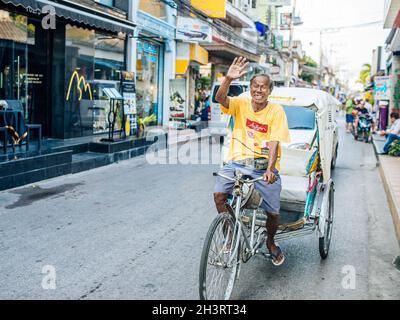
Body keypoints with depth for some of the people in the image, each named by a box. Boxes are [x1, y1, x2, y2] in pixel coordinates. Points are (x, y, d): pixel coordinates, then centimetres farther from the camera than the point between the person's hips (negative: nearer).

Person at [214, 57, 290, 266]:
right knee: (219, 194, -22)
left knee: (273, 212, -2)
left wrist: (270, 168, -27)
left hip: (264, 166, -1)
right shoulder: (241, 104, 2)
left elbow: (274, 143, -13)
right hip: (238, 161, 1)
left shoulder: (276, 111, -3)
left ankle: (270, 242, 33)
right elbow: (220, 98, -17)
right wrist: (228, 79, -35)